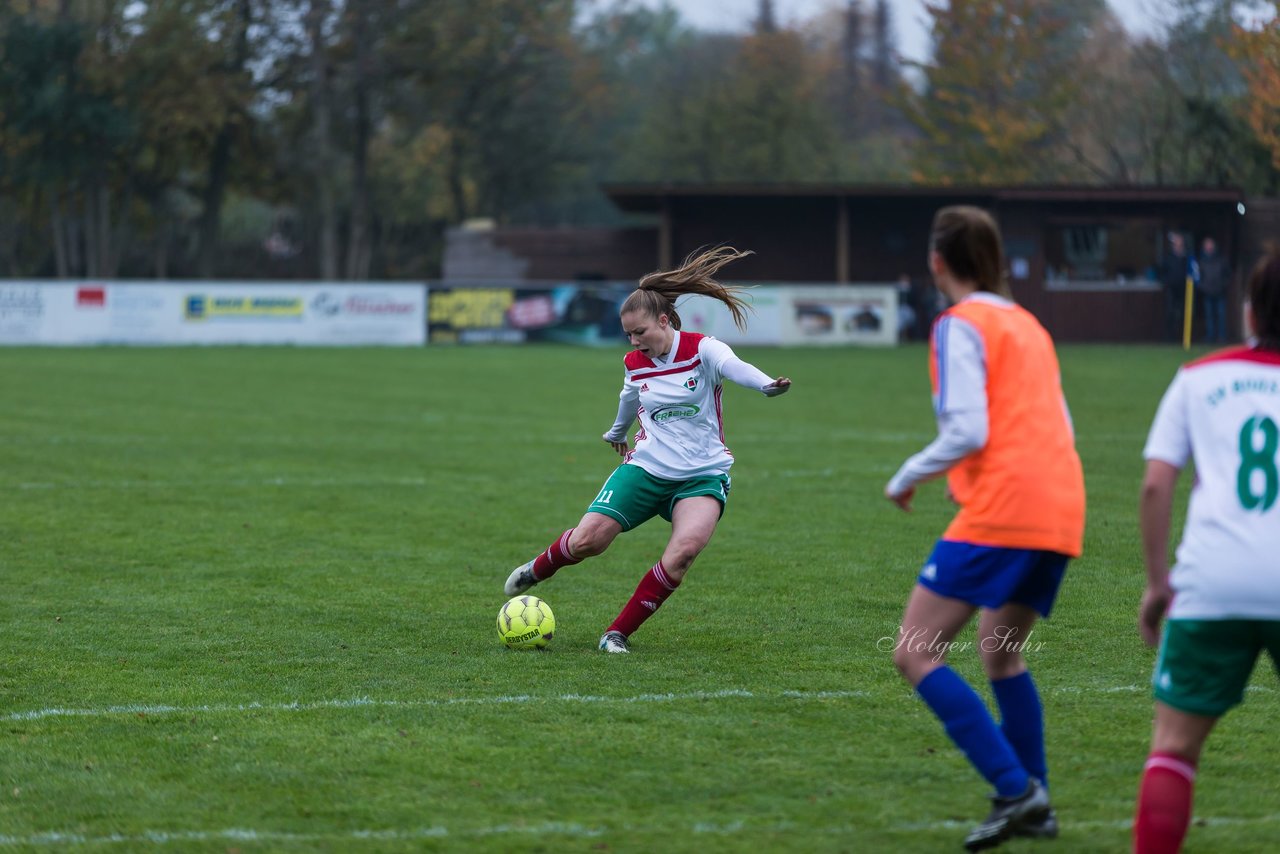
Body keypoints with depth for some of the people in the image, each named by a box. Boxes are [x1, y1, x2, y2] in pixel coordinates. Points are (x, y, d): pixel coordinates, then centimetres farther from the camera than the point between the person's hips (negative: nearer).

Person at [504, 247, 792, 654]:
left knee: (685, 548, -28)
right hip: (645, 468, 3)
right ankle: (536, 570, 28)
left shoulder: (701, 350, -11)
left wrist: (766, 384, -56)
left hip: (703, 476, -3)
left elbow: (733, 366, -34)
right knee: (587, 541, -9)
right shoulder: (635, 364, 3)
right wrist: (617, 432, 46)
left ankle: (618, 634, -15)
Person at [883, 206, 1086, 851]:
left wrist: (908, 477, 1)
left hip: (999, 513, -9)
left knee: (915, 653, -8)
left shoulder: (961, 324, -3)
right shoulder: (1027, 325, 22)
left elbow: (966, 430, -13)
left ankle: (1015, 789, -19)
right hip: (1061, 509, 9)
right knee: (1001, 652, 25)